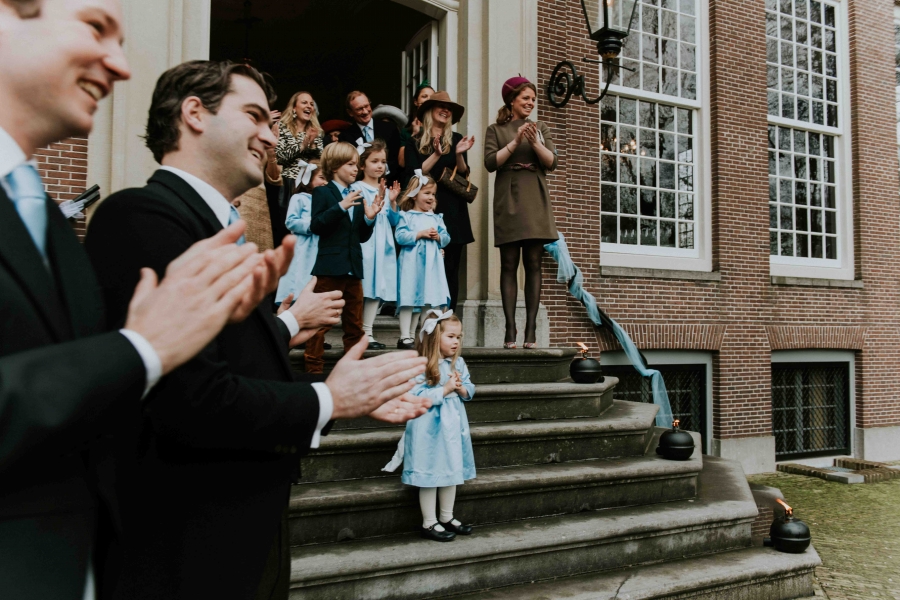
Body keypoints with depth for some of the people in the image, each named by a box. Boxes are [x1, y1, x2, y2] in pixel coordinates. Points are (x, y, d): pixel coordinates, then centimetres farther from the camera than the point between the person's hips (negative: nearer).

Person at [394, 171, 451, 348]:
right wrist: (420, 234, -16)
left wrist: (439, 237, -8)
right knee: (408, 299, -3)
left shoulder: (436, 218, 15)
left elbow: (446, 238, 12)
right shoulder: (406, 216, 0)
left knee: (430, 300, 7)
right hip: (411, 264, -5)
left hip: (432, 264, 5)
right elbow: (400, 236, -12)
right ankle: (405, 336, 1)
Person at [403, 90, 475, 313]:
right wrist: (436, 155, -12)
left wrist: (459, 154, -11)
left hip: (453, 210, 2)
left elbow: (464, 174, 6)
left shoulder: (456, 139, 12)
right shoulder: (415, 141, 7)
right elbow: (415, 174, -3)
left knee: (450, 268, -1)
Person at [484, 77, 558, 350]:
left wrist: (535, 142, -10)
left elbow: (551, 162, 5)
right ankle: (510, 330, -6)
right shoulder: (496, 129, 11)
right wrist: (515, 141, -11)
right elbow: (491, 162, -3)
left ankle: (531, 329, -3)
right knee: (509, 265, -5)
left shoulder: (541, 129, 17)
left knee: (533, 264, -3)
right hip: (509, 200, -2)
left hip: (535, 202, 2)